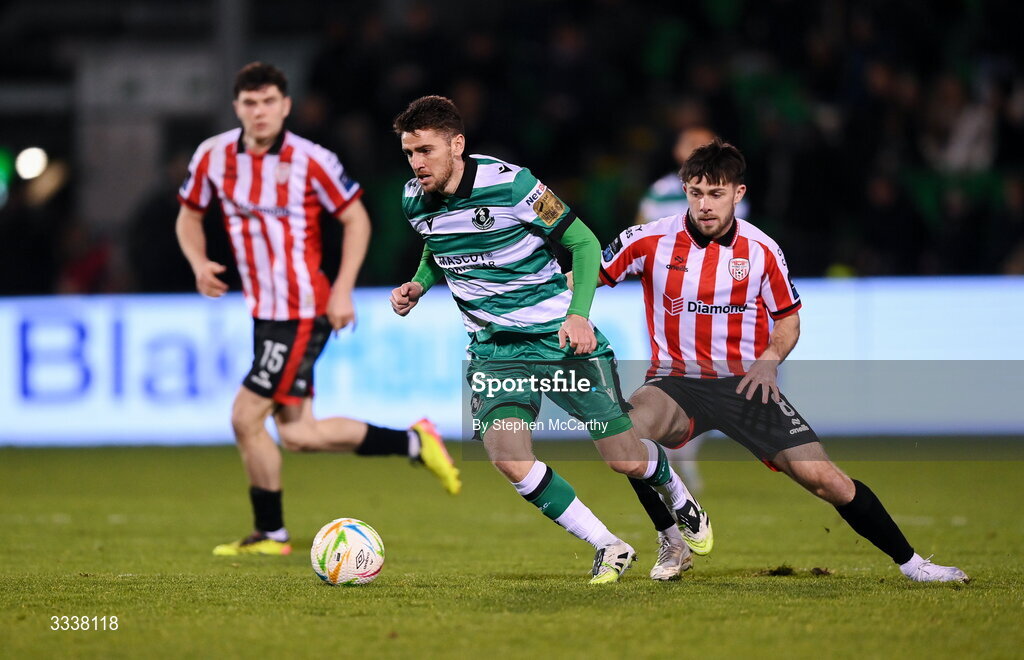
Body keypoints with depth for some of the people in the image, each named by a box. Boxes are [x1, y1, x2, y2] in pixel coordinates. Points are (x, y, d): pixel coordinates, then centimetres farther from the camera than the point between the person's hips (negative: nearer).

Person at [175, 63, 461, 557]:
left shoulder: (310, 160, -13)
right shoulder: (213, 156, 1)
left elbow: (355, 219, -4)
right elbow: (189, 215, 15)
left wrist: (342, 291, -11)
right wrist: (199, 264, -4)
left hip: (302, 313, -7)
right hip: (265, 311, 7)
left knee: (246, 419, -8)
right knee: (296, 435, 7)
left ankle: (270, 533, 9)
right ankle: (413, 443, 23)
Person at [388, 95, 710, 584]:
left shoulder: (510, 184, -18)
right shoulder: (415, 201, -2)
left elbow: (583, 243, -8)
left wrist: (578, 313, -21)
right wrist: (418, 286, 1)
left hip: (560, 338, -4)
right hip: (494, 348, 4)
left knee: (625, 460, -1)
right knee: (508, 457, -21)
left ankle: (680, 502, 37)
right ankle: (609, 549, -4)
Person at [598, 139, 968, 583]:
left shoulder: (761, 250, -1)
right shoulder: (650, 241, -5)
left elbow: (788, 317, 12)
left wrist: (769, 359, -8)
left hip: (745, 383, 1)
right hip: (676, 380, 0)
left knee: (819, 475, -11)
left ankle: (909, 562, 5)